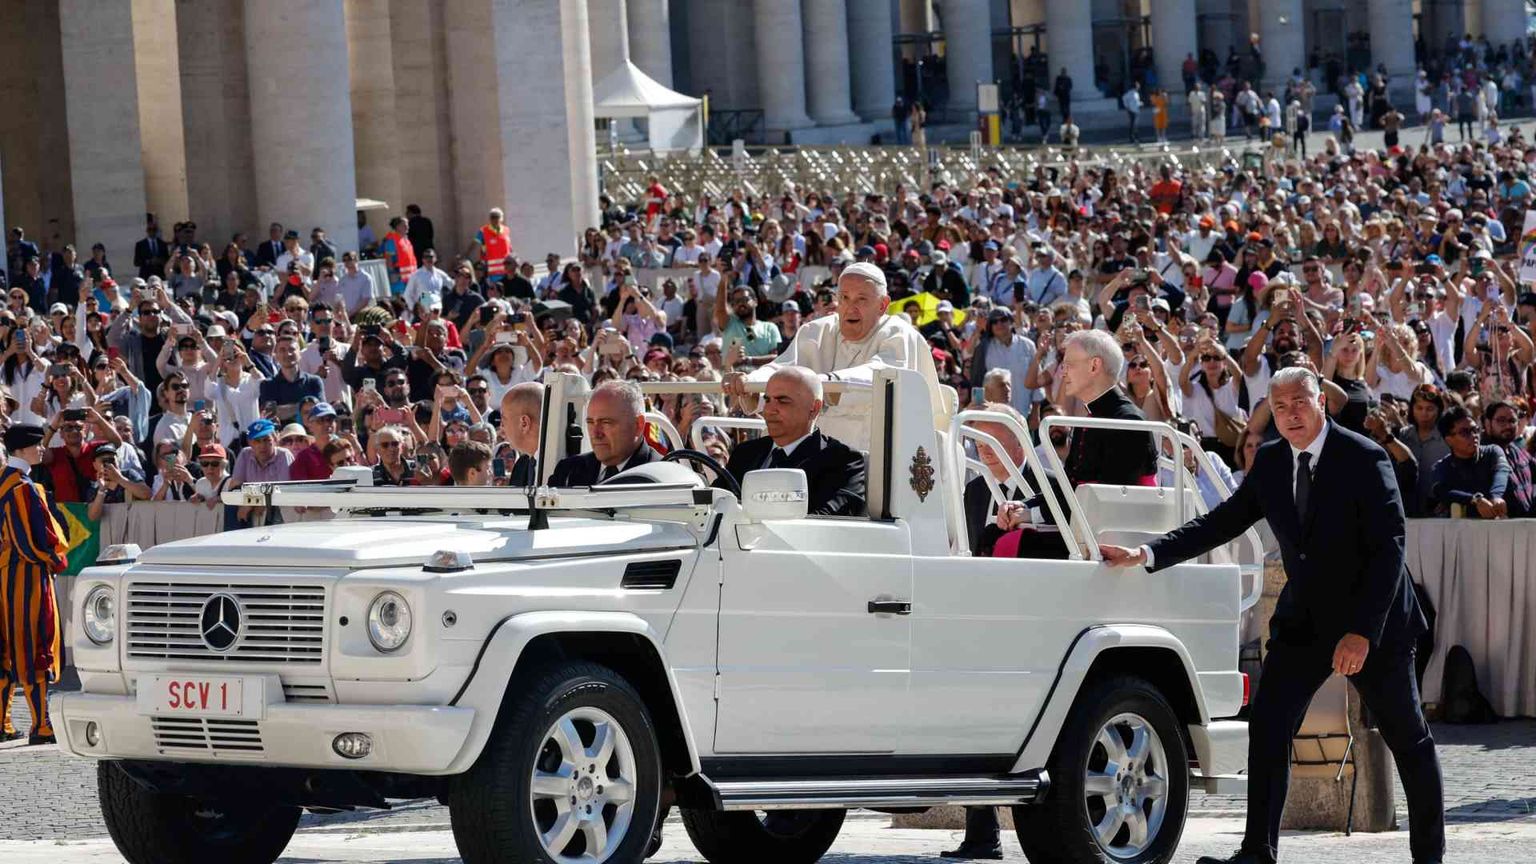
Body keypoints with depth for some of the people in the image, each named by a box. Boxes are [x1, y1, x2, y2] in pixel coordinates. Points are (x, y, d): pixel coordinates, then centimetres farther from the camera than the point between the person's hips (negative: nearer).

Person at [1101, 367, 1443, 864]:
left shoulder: (1364, 459, -16)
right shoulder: (1270, 462, 1)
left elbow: (1389, 547, -20)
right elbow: (1222, 523, 4)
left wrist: (1362, 632, -26)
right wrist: (1144, 556, -7)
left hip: (1373, 619, -5)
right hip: (1303, 618, 5)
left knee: (1407, 738, 6)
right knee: (1267, 727, -7)